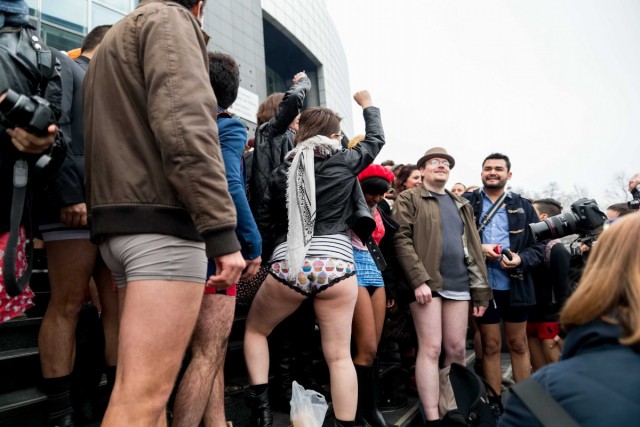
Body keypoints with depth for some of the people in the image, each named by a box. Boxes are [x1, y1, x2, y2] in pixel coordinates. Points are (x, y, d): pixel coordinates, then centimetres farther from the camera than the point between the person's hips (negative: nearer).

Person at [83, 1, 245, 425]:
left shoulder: (115, 37, 29)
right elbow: (185, 126, -16)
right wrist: (222, 231, -19)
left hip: (117, 222, 10)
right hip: (161, 223, -10)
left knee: (145, 385, 15)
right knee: (143, 393, -9)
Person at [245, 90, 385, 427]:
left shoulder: (283, 170, 10)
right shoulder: (345, 161, 5)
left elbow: (264, 221, 10)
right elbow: (376, 139, 24)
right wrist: (368, 106, 40)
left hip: (288, 264, 2)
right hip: (335, 264, -1)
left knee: (254, 329, 23)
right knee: (339, 355, 5)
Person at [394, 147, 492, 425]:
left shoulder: (462, 205, 22)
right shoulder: (409, 199, 5)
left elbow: (473, 248, 18)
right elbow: (402, 240, -7)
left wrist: (481, 290, 10)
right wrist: (419, 279, -17)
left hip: (459, 284, 5)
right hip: (427, 282, -5)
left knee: (456, 349, 7)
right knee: (431, 348, -7)